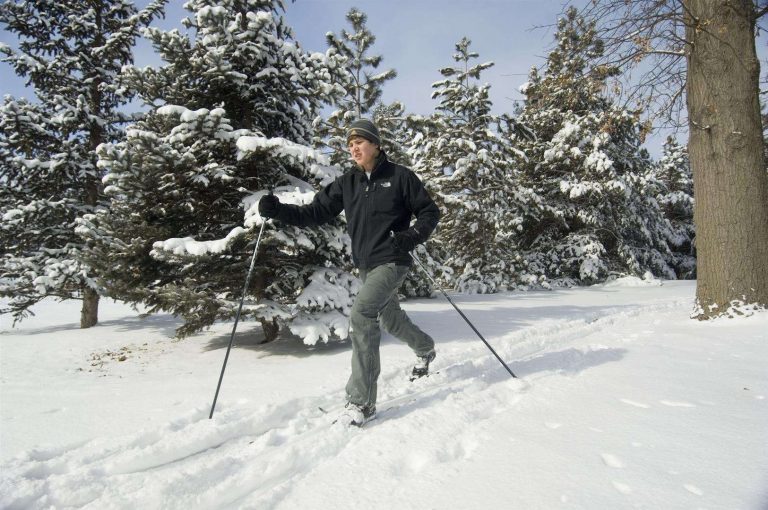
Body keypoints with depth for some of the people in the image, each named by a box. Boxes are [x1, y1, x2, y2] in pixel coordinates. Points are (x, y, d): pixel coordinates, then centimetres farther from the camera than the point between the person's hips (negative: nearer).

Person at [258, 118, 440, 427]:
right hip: (365, 264, 6)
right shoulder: (347, 183, 8)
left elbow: (429, 211, 1)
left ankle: (361, 401, -18)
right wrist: (278, 210, -12)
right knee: (391, 320, 21)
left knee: (361, 313, -24)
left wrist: (414, 235, -18)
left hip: (391, 261, -6)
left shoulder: (399, 176, -5)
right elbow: (316, 212, 2)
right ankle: (425, 349, 54)